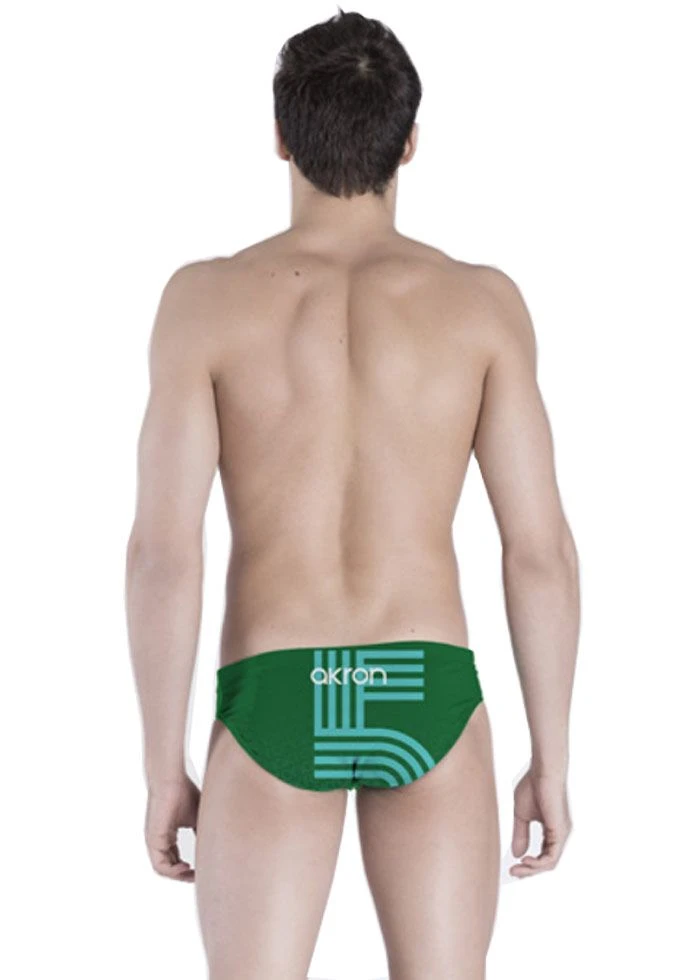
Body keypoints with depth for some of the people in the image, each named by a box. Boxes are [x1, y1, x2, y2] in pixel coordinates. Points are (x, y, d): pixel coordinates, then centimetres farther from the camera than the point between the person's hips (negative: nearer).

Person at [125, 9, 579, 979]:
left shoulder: (206, 297, -4)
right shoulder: (482, 301, -2)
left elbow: (162, 548, -8)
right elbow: (541, 545, -4)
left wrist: (162, 767, 2)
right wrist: (552, 760, 6)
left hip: (272, 711, 0)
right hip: (427, 702, 1)